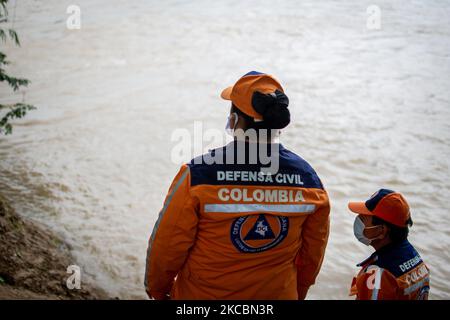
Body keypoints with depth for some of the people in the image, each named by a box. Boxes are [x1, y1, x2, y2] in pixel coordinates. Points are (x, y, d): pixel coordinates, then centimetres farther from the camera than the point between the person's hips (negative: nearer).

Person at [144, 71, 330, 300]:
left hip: (203, 295, -2)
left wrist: (156, 289, 5)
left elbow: (167, 246, -14)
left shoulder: (198, 176, -23)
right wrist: (297, 292, 19)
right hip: (280, 295, 3)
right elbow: (312, 253, 1)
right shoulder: (308, 179, -12)